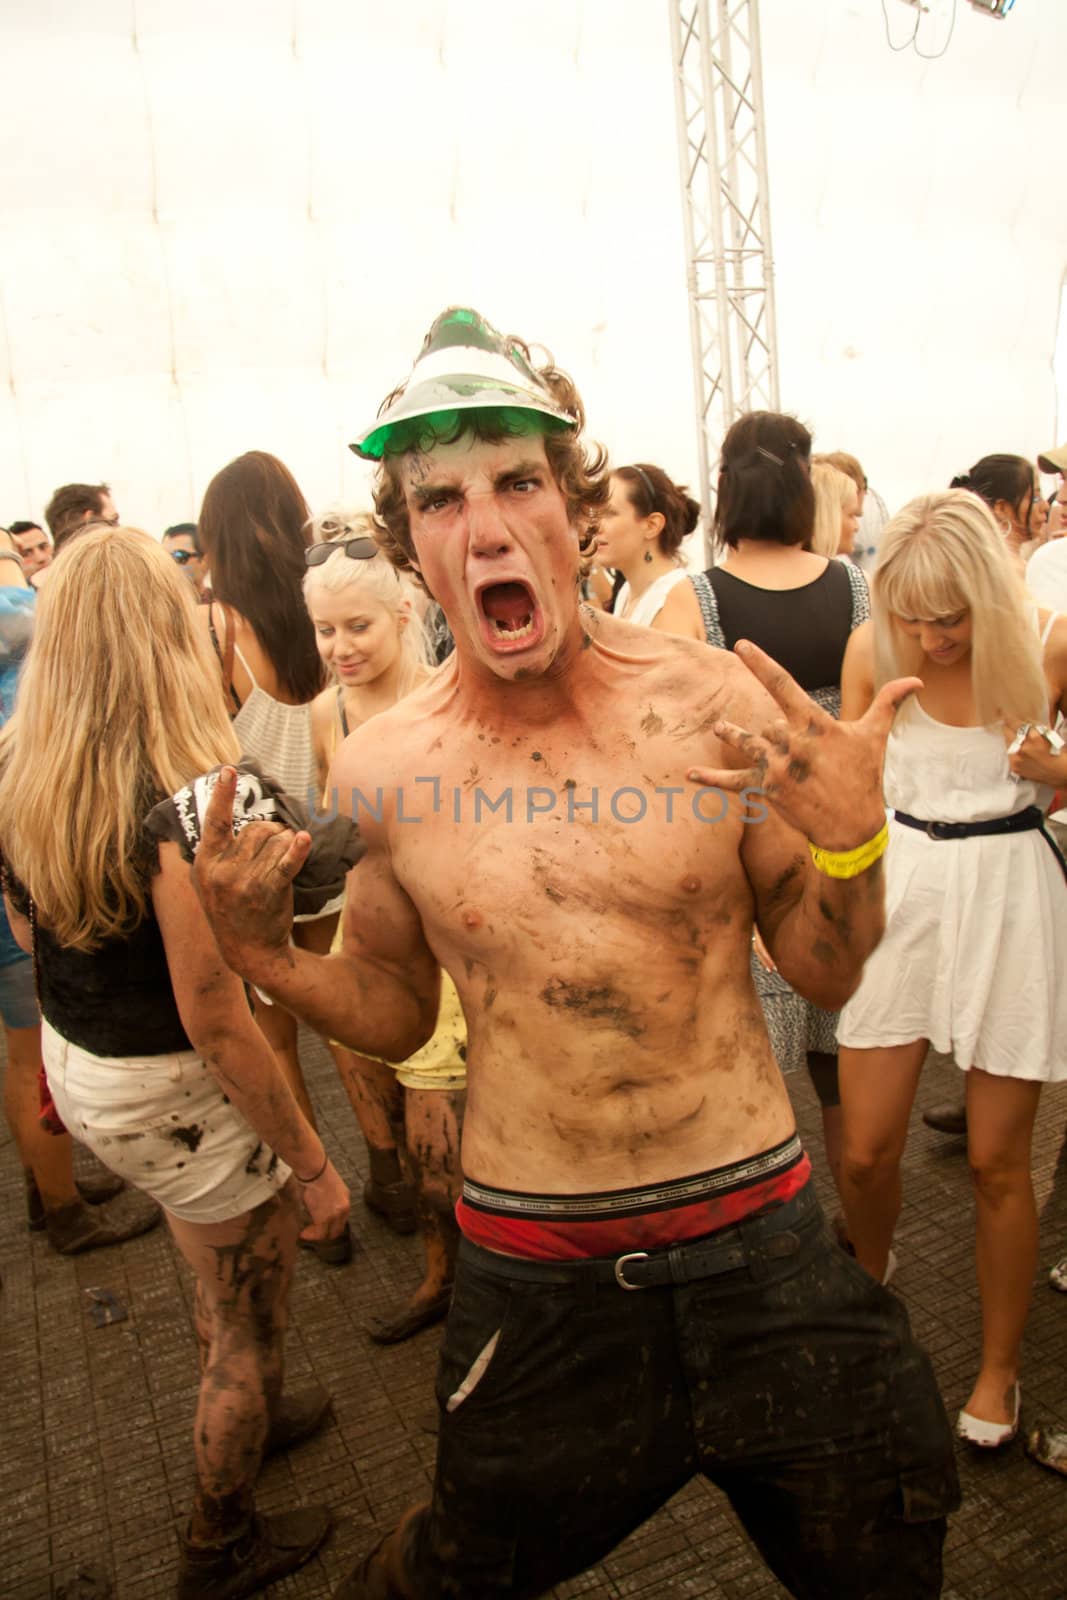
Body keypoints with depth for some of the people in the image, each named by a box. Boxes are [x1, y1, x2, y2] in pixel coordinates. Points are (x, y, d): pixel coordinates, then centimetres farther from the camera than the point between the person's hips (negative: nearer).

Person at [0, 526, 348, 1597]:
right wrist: (310, 1162, -17)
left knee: (220, 1278, 32)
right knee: (249, 1321, 18)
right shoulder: (178, 799, -30)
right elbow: (215, 1019, -27)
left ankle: (241, 1416, 58)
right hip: (170, 1095, -8)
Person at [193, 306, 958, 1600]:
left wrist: (850, 842, -21)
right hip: (532, 1274, 1)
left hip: (758, 1240, 0)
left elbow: (823, 973, -2)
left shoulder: (716, 703, -11)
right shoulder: (377, 770, -8)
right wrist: (263, 954, -10)